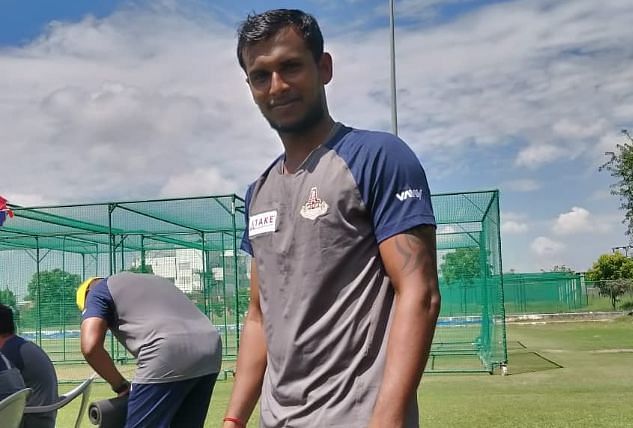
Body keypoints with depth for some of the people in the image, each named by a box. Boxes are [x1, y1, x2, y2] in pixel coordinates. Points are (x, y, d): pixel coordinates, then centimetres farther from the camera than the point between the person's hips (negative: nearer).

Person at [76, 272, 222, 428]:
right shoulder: (155, 280, 38)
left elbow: (90, 347, 1)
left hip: (170, 357, -8)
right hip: (211, 352, 8)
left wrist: (120, 386, 13)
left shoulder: (99, 289, 17)